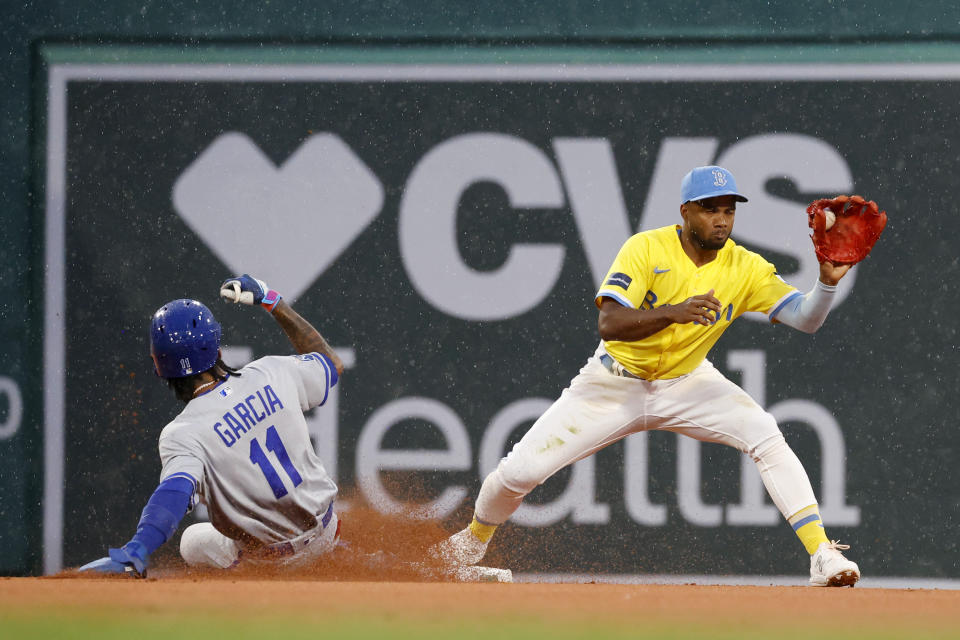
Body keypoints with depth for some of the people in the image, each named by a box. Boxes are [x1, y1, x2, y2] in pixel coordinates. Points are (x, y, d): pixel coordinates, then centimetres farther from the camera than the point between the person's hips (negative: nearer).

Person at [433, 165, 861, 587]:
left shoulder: (745, 268, -14)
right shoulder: (647, 249, -21)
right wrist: (675, 312, -46)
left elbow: (805, 318, -21)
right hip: (616, 383, -2)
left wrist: (828, 281, -41)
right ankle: (473, 541, 27)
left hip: (686, 383, 2)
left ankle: (822, 555, -25)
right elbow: (609, 324, -32)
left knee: (765, 436, -25)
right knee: (520, 470, -6)